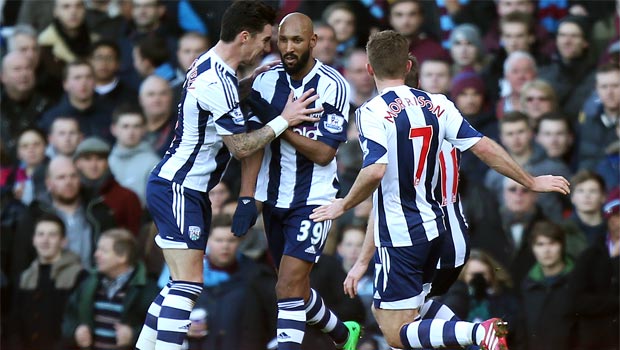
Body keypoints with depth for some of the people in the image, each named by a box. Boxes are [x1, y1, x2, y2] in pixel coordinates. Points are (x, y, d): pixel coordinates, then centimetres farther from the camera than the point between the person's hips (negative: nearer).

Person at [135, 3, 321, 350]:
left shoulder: (209, 65, 9)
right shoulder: (219, 82, -21)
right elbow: (240, 146, -17)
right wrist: (283, 121, -13)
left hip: (186, 190, 10)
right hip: (178, 189, -10)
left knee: (183, 282, 13)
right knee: (188, 284, -16)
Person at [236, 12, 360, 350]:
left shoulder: (333, 86, -13)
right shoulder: (266, 81, -1)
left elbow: (324, 153, -16)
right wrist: (247, 197, -7)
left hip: (313, 200, -5)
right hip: (274, 198, 5)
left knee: (289, 286, -17)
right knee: (295, 285, 17)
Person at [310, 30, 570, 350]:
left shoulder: (373, 112, -13)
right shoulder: (436, 105, 4)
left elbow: (375, 171, -27)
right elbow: (485, 148, 2)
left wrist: (343, 206, -10)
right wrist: (532, 182, 12)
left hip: (399, 238, -7)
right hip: (433, 230, 7)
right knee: (384, 314, 21)